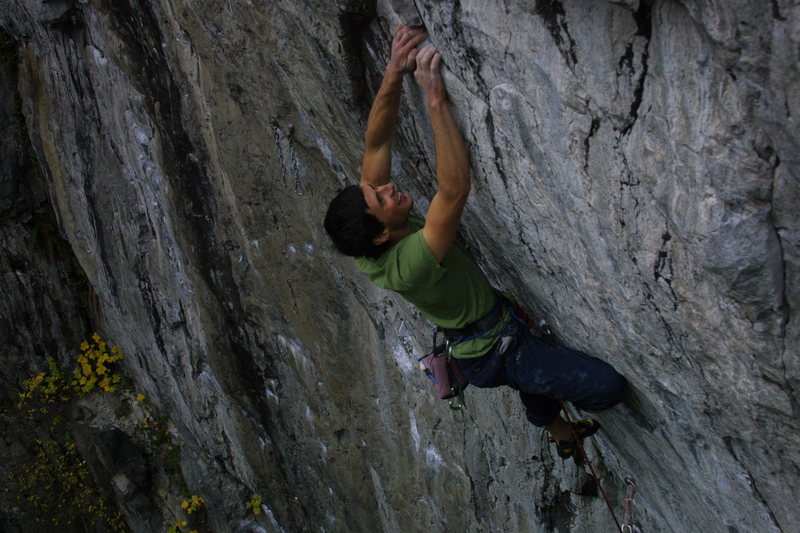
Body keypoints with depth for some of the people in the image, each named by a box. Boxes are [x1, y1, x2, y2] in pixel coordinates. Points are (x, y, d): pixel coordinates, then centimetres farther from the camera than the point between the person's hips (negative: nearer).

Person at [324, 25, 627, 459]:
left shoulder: (367, 245, -16)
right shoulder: (409, 264, -40)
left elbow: (376, 143, -17)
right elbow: (454, 189, -50)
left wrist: (393, 74, -29)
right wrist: (436, 100, -47)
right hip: (496, 351, -9)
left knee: (537, 374, 36)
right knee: (607, 386, -15)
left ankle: (559, 433, 65)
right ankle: (578, 408, 21)